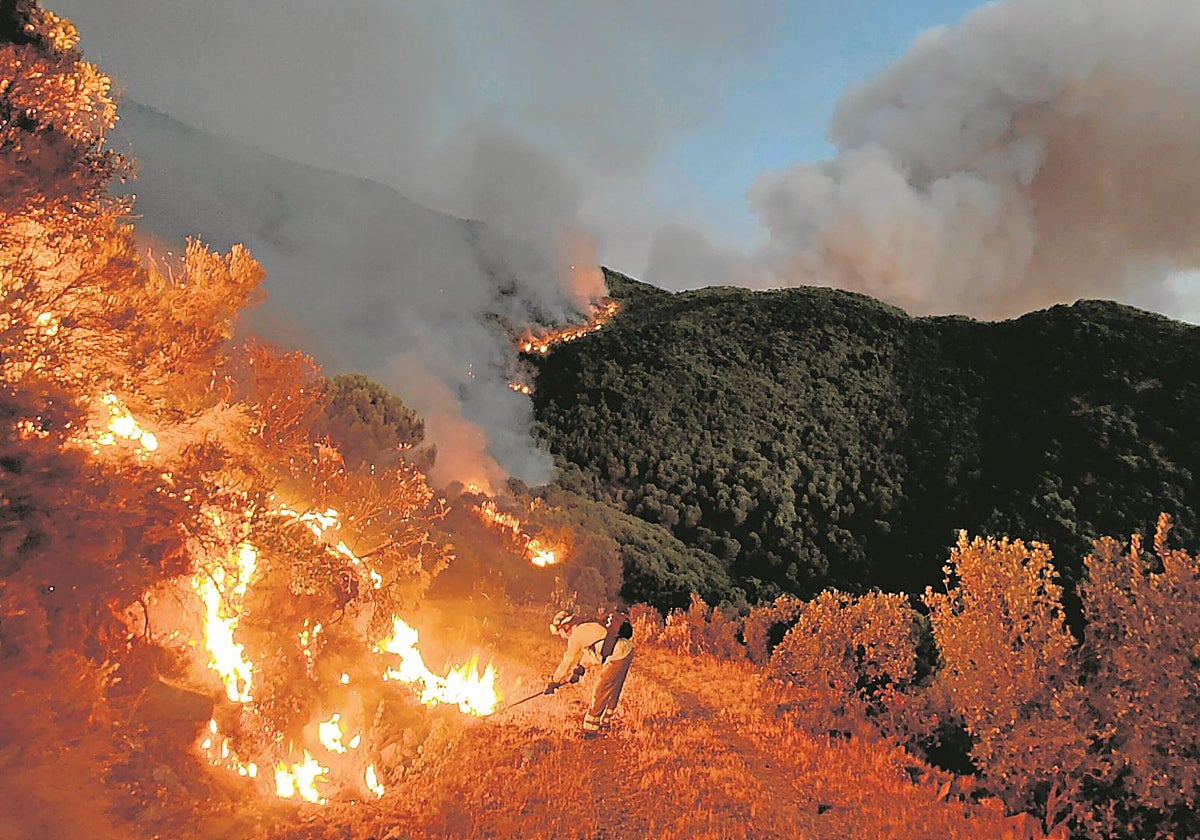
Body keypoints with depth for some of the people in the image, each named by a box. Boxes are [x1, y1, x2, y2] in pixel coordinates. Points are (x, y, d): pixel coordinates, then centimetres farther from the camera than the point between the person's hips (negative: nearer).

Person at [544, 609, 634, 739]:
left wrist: (554, 682, 10)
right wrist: (580, 669, 25)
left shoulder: (576, 637, -9)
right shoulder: (587, 625, 18)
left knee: (600, 694, -1)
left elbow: (567, 663, -1)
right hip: (627, 650, 10)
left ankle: (590, 730, 6)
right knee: (612, 692, 21)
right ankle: (605, 724, 34)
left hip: (616, 657, -10)